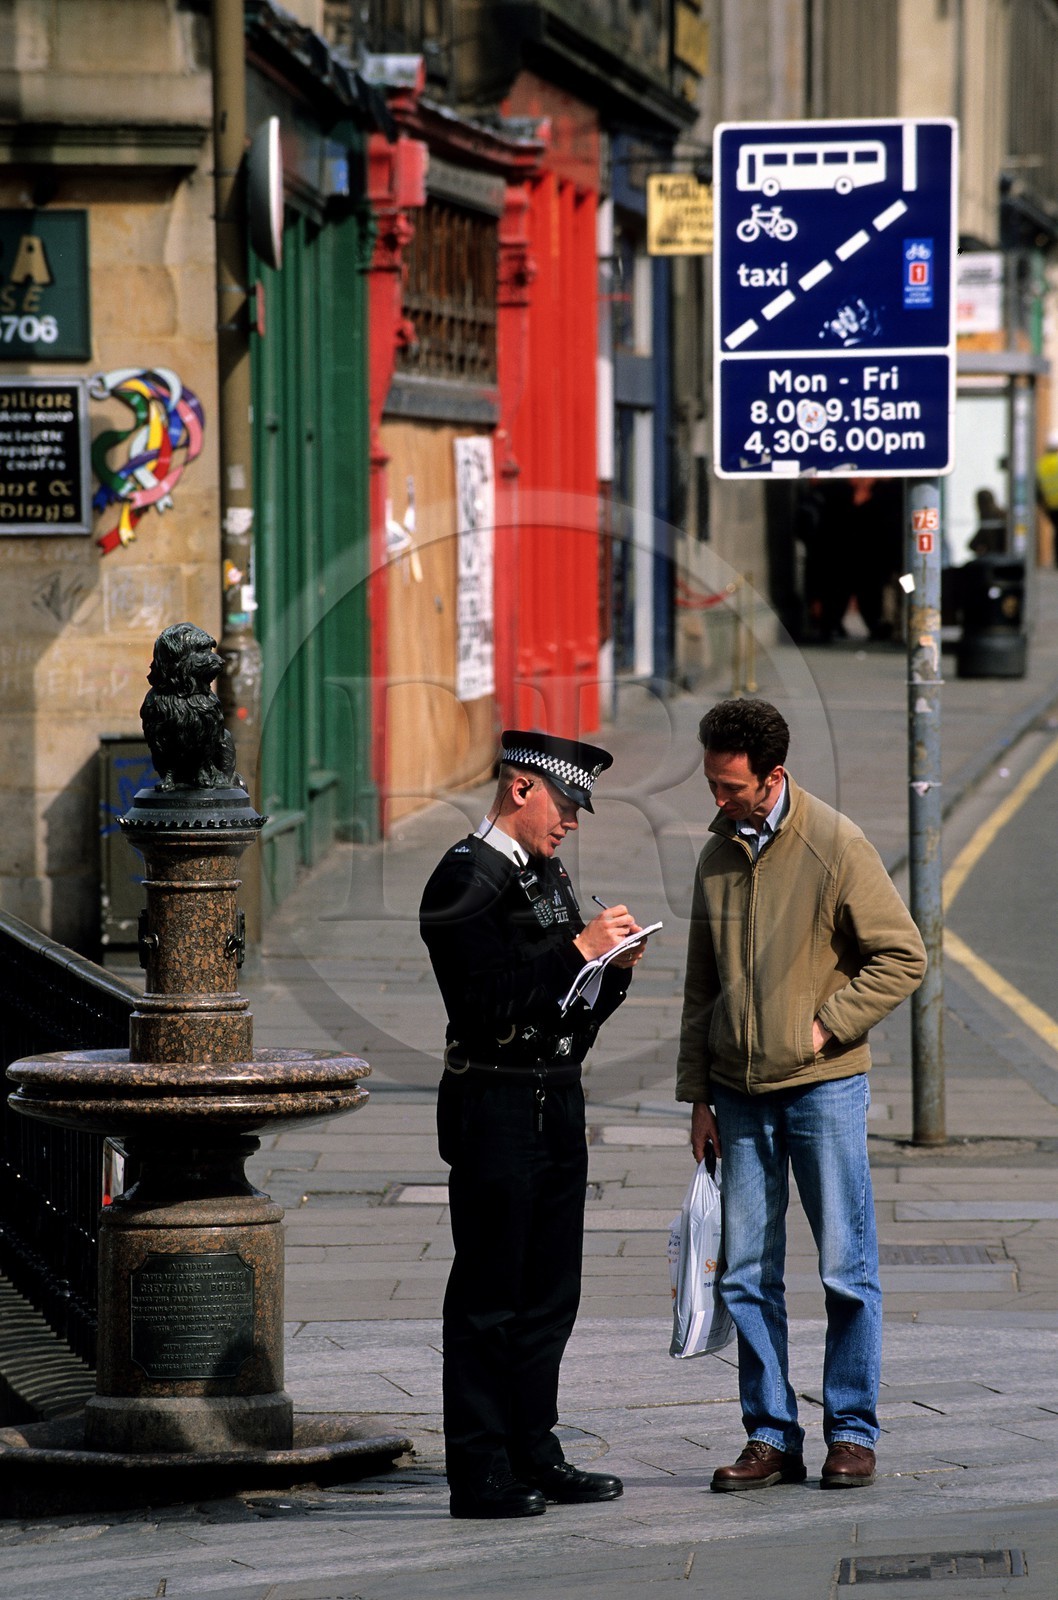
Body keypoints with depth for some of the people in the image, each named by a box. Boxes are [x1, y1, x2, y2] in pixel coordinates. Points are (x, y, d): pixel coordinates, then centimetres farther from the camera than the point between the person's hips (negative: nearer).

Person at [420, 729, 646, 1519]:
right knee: (488, 1299, -5)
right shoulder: (465, 879, -11)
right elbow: (489, 1002, -22)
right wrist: (579, 949, -22)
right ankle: (479, 1474, -2)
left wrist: (615, 967, 1)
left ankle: (533, 1455, 19)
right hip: (497, 1109, -9)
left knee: (549, 1297, 12)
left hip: (558, 1106, 9)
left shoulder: (549, 875, 17)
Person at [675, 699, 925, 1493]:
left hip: (823, 1086, -5)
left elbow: (903, 956, -7)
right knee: (747, 1273, 3)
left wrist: (827, 1025, -12)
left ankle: (853, 1431, 8)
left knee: (847, 1268, 0)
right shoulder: (717, 855, 8)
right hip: (740, 1095, 5)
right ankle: (772, 1436, 10)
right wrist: (698, 1096, 12)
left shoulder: (836, 847, -8)